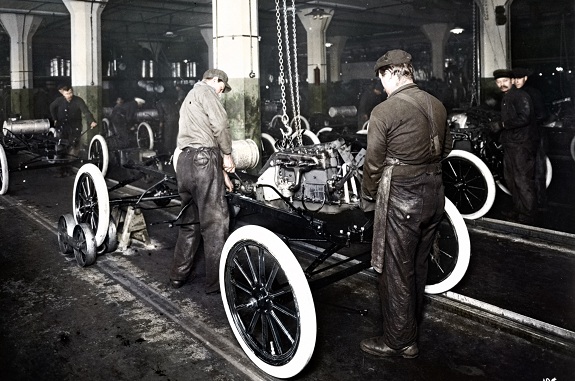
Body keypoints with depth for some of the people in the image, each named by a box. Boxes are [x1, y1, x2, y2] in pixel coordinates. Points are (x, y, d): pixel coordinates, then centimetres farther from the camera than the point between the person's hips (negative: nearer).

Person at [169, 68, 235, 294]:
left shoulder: (189, 99, 32)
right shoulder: (205, 90, 3)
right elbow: (220, 124, -12)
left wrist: (221, 171, 28)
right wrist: (227, 155, 1)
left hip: (184, 161, 9)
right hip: (203, 159, -9)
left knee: (190, 222, 16)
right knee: (215, 222, -5)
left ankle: (178, 275, 22)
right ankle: (216, 282, -1)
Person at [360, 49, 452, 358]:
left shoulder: (384, 111, -16)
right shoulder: (437, 105, 5)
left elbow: (373, 162, -12)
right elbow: (445, 149, 15)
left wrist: (368, 197, 2)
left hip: (401, 198, -7)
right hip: (434, 193, 8)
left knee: (396, 272, 5)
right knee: (418, 264, 22)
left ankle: (400, 341, 18)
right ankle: (413, 319, 41)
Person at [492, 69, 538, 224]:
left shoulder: (520, 96, -11)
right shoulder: (505, 98, 19)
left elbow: (524, 118, -23)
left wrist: (502, 124, -18)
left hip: (522, 145, -10)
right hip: (510, 144, 10)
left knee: (523, 181, -8)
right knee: (510, 178, 17)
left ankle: (527, 216, -1)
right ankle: (517, 210, 29)